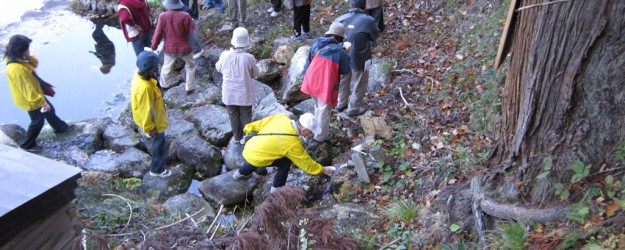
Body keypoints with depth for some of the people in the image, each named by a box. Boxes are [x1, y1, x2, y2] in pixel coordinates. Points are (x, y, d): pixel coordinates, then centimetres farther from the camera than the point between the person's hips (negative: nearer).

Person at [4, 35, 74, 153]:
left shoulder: (17, 59, -9)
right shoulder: (16, 69, -37)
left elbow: (34, 65, 7)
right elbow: (27, 90, -33)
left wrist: (31, 59, -17)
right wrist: (42, 102, -25)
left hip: (35, 93, 9)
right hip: (30, 100, -9)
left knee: (50, 111, 28)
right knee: (38, 122, 12)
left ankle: (60, 128, 52)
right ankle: (27, 144, 32)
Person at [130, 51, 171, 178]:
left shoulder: (139, 73, -16)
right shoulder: (145, 88, -44)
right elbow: (146, 110, -31)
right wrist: (149, 127, -18)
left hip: (153, 112, 9)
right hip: (152, 119, -9)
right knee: (160, 144, 11)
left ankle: (150, 134, 78)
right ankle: (157, 169, 31)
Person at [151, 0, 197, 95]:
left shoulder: (162, 16, -12)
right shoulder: (185, 16, -19)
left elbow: (158, 33, -6)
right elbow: (192, 30, -7)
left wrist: (153, 46, 6)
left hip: (169, 48, 2)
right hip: (184, 47, -2)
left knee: (167, 66, 24)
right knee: (190, 66, 21)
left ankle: (164, 86, 43)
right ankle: (190, 88, 24)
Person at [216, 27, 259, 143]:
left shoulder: (225, 56, -16)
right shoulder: (249, 58, -21)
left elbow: (219, 68, 4)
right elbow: (255, 74, -5)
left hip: (229, 93, 2)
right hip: (244, 93, -1)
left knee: (233, 115, 19)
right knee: (246, 115, 16)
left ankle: (237, 136, 32)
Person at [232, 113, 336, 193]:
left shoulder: (281, 117, -10)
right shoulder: (293, 144, -22)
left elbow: (261, 123, 2)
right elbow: (306, 162, -10)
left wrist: (249, 130, 17)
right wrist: (323, 170, 2)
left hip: (248, 148, 7)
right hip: (255, 158, -7)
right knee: (286, 161, -2)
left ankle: (241, 173, 57)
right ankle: (277, 189, 13)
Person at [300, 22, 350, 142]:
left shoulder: (316, 45, 1)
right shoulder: (341, 52, -13)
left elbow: (308, 62, 8)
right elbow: (345, 71, -1)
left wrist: (304, 77, 20)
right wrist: (346, 57, 13)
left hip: (312, 82, 6)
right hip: (326, 86, -6)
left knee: (317, 107, 27)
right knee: (324, 111, 13)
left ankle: (318, 128, 44)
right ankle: (321, 136, 27)